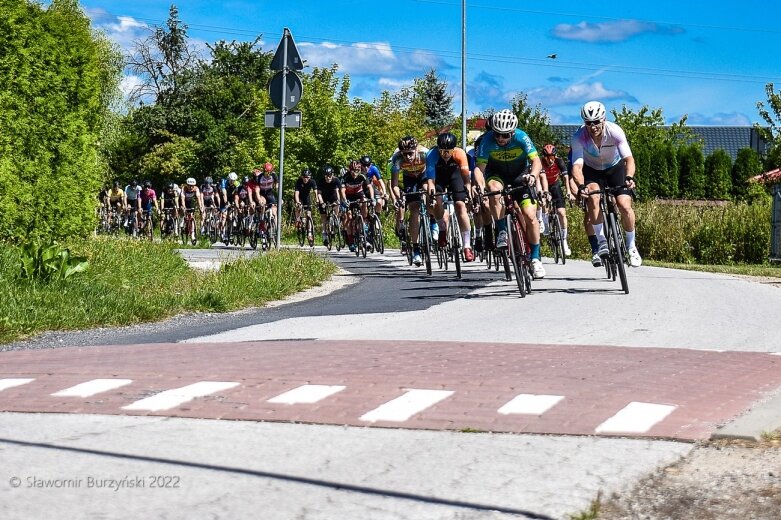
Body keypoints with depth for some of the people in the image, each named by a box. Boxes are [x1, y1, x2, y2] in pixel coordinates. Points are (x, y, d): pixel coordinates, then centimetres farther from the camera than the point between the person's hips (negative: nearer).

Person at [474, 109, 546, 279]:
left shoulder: (521, 137, -28)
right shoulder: (488, 140, -27)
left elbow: (536, 160, -32)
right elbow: (480, 167, -30)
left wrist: (532, 176, -52)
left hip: (520, 174, 0)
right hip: (497, 173, 0)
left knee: (530, 215, -11)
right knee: (494, 189, -36)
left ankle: (535, 258, 4)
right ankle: (502, 232, -19)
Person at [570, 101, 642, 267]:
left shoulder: (615, 131, -29)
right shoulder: (579, 137, -28)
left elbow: (629, 158, -36)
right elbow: (577, 166, -36)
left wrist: (629, 177, -56)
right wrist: (581, 186, -55)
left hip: (615, 167, 0)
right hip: (592, 170, 0)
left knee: (625, 206, -17)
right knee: (593, 197, -30)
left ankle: (631, 246, 5)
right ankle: (602, 243, -19)